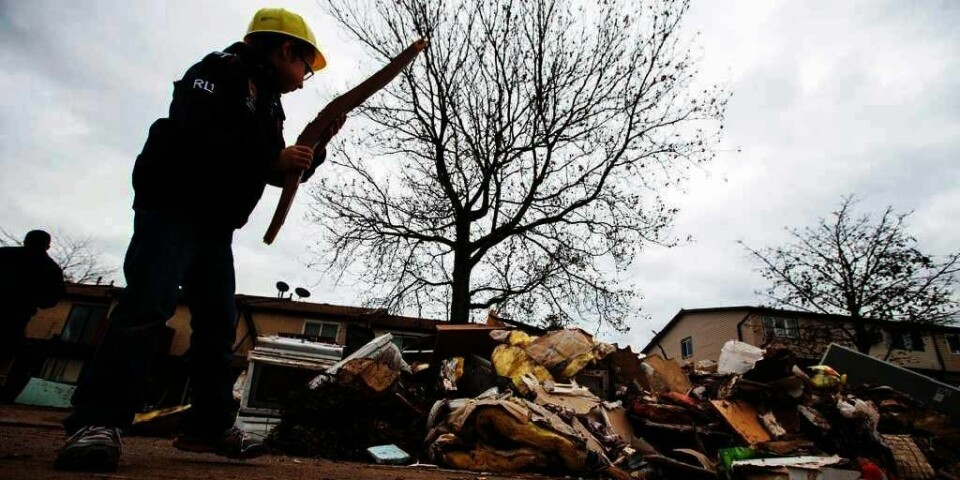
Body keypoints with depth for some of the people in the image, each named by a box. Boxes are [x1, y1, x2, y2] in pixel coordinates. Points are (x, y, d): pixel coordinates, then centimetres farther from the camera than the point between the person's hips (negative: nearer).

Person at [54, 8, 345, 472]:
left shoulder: (269, 105, 19)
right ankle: (98, 421, -15)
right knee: (148, 304, -20)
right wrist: (272, 159, -19)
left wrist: (316, 146, 4)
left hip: (216, 226, 8)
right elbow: (196, 134, -22)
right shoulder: (222, 69, -5)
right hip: (172, 206, -8)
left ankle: (210, 424, 7)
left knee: (219, 323, 3)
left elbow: (279, 174, 17)